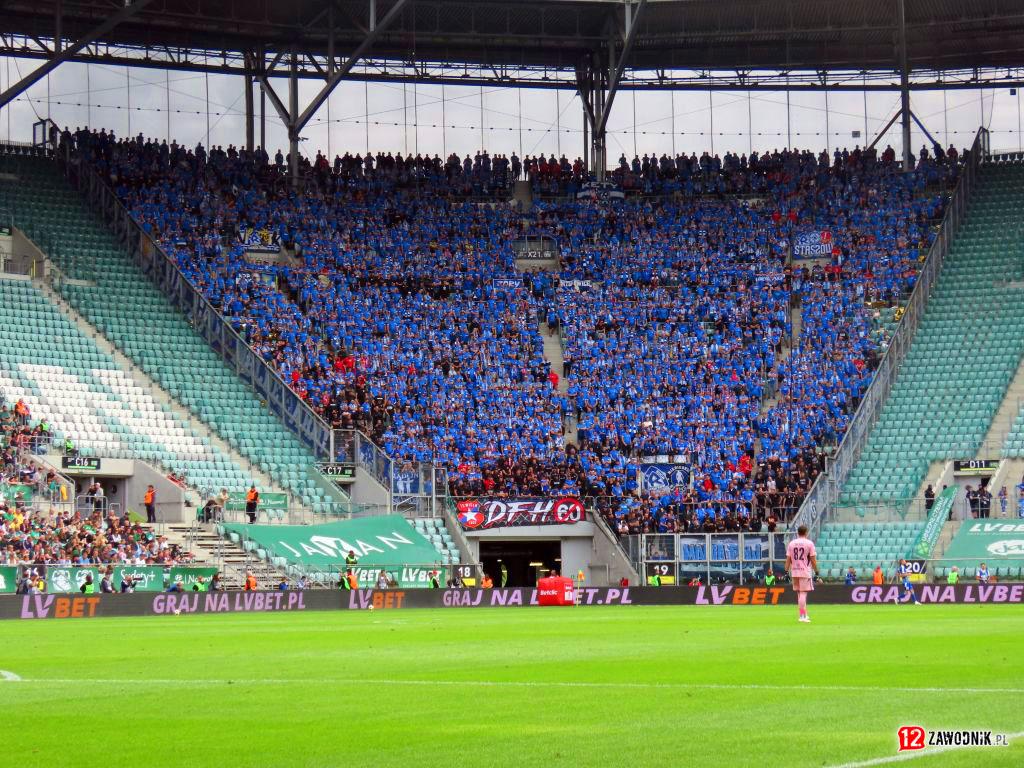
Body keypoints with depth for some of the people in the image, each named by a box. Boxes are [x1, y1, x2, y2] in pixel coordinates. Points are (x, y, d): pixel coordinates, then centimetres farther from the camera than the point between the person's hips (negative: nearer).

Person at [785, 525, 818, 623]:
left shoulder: (791, 543, 5)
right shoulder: (809, 543, -5)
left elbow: (788, 559, 4)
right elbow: (813, 559, -7)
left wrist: (786, 571, 6)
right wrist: (816, 571, 0)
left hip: (794, 572, 4)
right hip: (805, 572, -4)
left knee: (800, 594, 14)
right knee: (803, 593, -5)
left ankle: (804, 615, 22)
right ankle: (802, 616, -9)